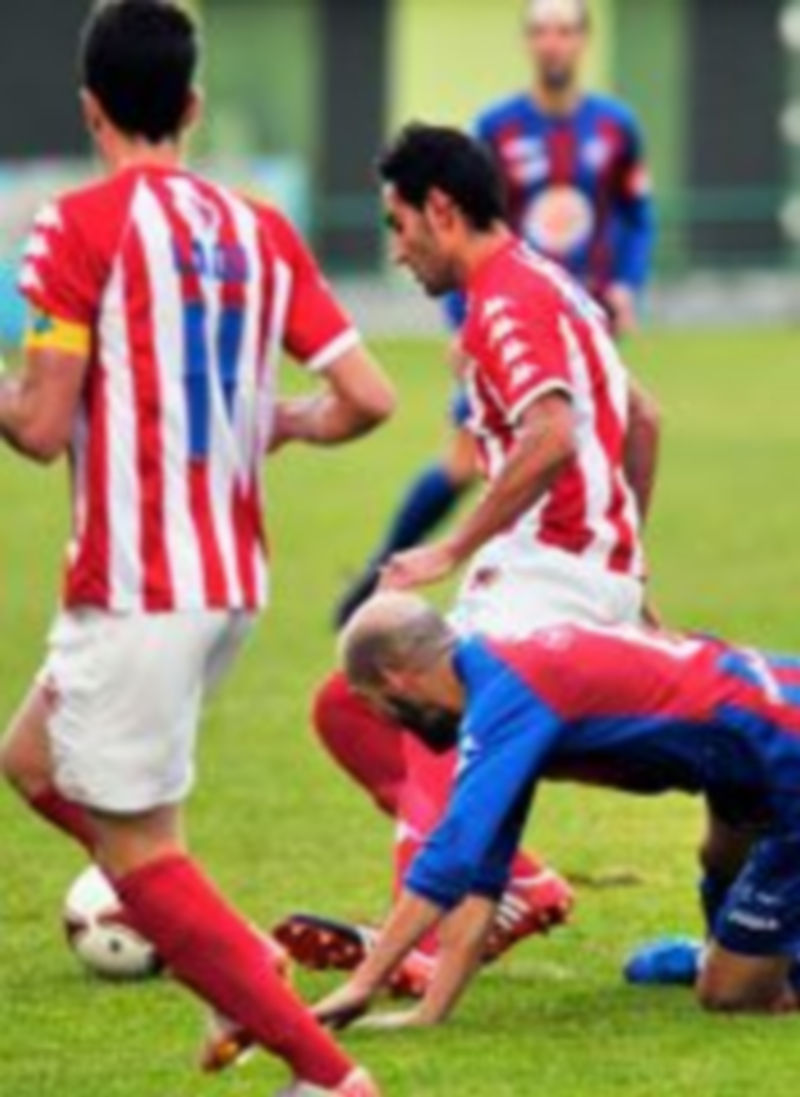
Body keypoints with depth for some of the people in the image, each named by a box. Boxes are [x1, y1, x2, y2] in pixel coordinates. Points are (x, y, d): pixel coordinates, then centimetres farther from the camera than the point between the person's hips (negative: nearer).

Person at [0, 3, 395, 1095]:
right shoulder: (258, 230, 7)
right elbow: (367, 397, 2)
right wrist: (279, 424, 22)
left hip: (134, 585, -8)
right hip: (232, 581, 8)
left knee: (139, 854, -1)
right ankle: (243, 963, 14)